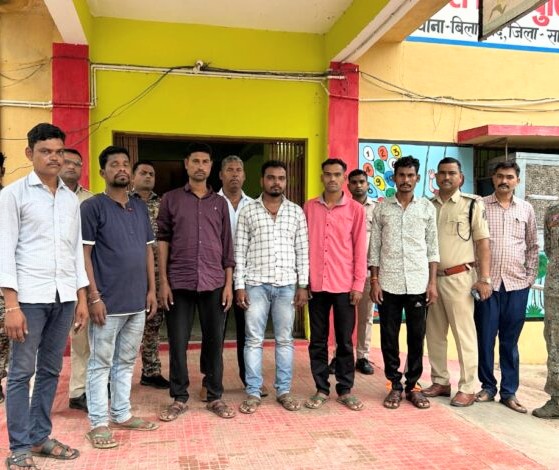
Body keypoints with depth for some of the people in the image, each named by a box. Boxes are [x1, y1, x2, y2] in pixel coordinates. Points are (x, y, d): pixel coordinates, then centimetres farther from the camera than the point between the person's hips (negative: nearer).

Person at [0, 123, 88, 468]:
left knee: (50, 370, 11)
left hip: (64, 296, 5)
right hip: (29, 296, -4)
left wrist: (82, 297, 10)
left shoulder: (72, 198, 13)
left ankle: (40, 437, 24)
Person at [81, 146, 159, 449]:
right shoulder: (92, 207, -6)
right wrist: (93, 296, -15)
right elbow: (84, 254, -10)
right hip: (107, 301, -6)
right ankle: (98, 423, 14)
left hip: (137, 301, 6)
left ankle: (122, 414, 27)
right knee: (100, 363, 4)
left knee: (126, 361, 15)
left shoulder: (140, 208, 12)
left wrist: (151, 290, 9)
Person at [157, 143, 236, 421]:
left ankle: (215, 397, 20)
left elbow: (227, 245, 9)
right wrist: (163, 281, -5)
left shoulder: (220, 203, 10)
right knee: (177, 343, 4)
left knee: (214, 341, 6)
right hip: (179, 283, -1)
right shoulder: (171, 199, 5)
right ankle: (179, 398, 19)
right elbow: (162, 240, 2)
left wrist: (228, 283, 2)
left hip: (214, 283, 2)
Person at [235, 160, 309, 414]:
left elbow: (302, 250, 5)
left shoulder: (296, 211, 6)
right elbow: (240, 251, 1)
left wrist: (303, 285, 0)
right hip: (256, 284, -1)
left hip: (287, 285, 1)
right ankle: (253, 392, 14)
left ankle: (284, 390, 19)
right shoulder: (248, 211, 3)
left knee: (285, 340, 8)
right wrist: (239, 285, -4)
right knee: (253, 339, 4)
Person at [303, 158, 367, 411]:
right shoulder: (309, 207, 6)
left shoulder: (356, 209, 1)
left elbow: (360, 249, 0)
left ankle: (345, 390, 20)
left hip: (344, 285, -1)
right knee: (318, 340, 9)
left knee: (345, 340, 7)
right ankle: (321, 389, 21)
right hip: (316, 284, 2)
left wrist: (359, 283, -4)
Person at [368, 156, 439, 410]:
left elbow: (433, 247, 6)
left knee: (416, 336, 6)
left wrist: (433, 282, 0)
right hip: (388, 283, 0)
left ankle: (413, 385, 19)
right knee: (389, 336, 5)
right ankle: (395, 385, 17)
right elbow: (374, 247, 4)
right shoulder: (382, 208, 5)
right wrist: (374, 280, -2)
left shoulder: (427, 207, 6)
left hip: (418, 283, 0)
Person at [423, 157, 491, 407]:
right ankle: (440, 382, 24)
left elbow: (482, 242, -4)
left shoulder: (473, 204, -1)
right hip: (431, 278, 4)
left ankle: (468, 388, 10)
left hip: (459, 277, -4)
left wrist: (484, 278, -11)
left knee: (464, 334, 1)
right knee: (434, 333, 11)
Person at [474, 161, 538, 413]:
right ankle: (488, 386, 19)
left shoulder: (526, 209, 9)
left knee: (510, 340, 8)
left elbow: (532, 246, 14)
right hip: (487, 282, -2)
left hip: (517, 284, 2)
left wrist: (531, 276, 6)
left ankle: (509, 392, 18)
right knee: (485, 338, 4)